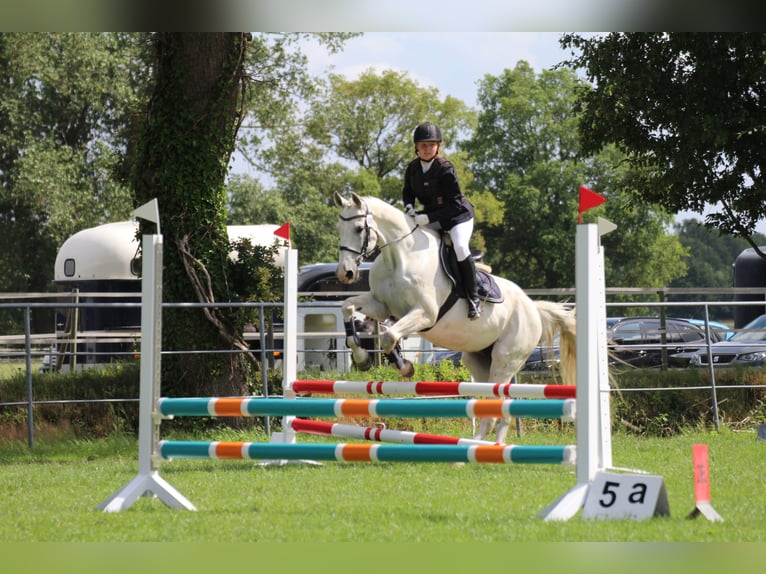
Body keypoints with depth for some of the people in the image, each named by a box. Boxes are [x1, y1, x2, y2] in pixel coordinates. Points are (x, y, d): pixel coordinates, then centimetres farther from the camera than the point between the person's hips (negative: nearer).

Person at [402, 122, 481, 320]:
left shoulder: (445, 169, -24)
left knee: (460, 247, -31)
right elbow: (407, 191, 14)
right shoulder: (413, 168, -4)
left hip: (458, 216, -7)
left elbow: (455, 203, -26)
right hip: (431, 217, 7)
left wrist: (428, 218, -31)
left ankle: (474, 298, -22)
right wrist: (409, 206, -9)